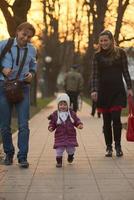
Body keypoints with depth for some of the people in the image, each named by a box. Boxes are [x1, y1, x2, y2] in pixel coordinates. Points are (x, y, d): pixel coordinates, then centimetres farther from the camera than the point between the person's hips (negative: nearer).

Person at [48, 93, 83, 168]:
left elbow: (77, 120, 6)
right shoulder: (55, 115, -3)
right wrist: (51, 128, -16)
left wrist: (80, 124, -12)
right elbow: (52, 123, 3)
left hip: (70, 135, 1)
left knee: (71, 148, 11)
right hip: (60, 136, -1)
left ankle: (70, 156, 43)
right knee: (59, 149, -3)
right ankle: (59, 161, 14)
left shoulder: (72, 113, 0)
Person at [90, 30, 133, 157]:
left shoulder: (120, 53, 2)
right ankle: (108, 147, 13)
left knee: (116, 118, -9)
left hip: (118, 90, -1)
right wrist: (93, 91, -10)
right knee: (106, 121, 4)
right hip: (104, 91, 1)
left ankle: (118, 146, 5)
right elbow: (95, 75, 1)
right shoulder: (98, 56, 5)